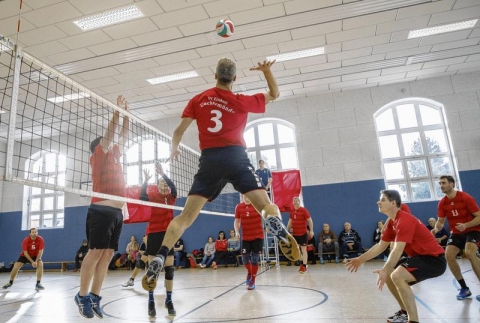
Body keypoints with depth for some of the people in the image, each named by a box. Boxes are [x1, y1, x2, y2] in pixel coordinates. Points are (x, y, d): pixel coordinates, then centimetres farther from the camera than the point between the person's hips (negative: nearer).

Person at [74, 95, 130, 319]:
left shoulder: (114, 155, 21)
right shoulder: (98, 156, 4)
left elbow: (123, 135, 27)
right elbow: (110, 132, -1)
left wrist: (126, 114, 26)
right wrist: (117, 110, 5)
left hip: (117, 212, 7)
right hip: (101, 211, -7)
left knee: (107, 255, 5)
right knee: (95, 252, -5)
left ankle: (95, 297, 11)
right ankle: (82, 296, 7)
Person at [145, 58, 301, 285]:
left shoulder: (198, 100, 13)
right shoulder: (241, 102, 9)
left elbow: (179, 131, 11)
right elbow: (274, 94, 23)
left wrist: (174, 149, 28)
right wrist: (266, 70, 27)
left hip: (209, 160, 2)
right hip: (235, 157, -1)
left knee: (186, 216, 5)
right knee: (266, 205, -3)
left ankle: (160, 257, -6)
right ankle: (280, 232, -34)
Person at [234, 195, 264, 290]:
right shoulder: (238, 207, -1)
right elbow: (237, 221, 6)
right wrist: (237, 231, -10)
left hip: (258, 236, -2)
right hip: (245, 237, 2)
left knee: (255, 258, 1)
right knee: (245, 258, 1)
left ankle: (252, 281, 19)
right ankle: (249, 272, 35)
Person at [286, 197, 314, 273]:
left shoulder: (304, 210, -11)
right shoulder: (292, 211, 5)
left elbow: (310, 220, -11)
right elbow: (290, 221, 16)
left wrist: (311, 231, -18)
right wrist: (287, 230, 13)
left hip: (303, 233, -6)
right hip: (295, 233, 6)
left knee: (303, 250, 0)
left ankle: (304, 266, 6)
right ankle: (302, 263, 29)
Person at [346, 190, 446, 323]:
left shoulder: (405, 220, -23)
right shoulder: (392, 222, 7)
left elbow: (397, 250, -33)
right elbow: (381, 246, 11)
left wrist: (385, 271, -41)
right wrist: (360, 259, 9)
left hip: (434, 258, -10)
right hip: (420, 256, 10)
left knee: (397, 276, -28)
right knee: (388, 275, 10)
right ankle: (405, 312, 26)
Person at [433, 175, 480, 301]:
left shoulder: (465, 198, -17)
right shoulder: (442, 203, -2)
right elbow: (440, 221, 4)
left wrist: (465, 225, -32)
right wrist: (436, 229, -19)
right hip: (457, 233, 5)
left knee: (469, 253, -31)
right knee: (448, 254, -14)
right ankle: (464, 288, 2)